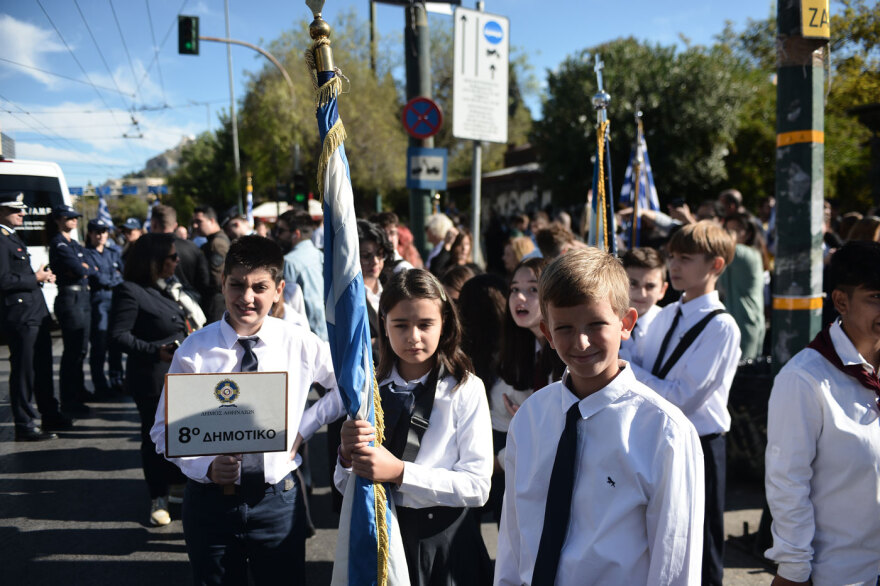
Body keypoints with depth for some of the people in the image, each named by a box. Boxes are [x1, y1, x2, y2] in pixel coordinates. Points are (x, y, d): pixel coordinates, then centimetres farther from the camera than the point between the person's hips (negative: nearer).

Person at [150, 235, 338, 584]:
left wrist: (303, 428, -3)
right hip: (211, 500, -1)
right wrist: (206, 467, -19)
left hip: (279, 501, 1)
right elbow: (165, 430, -3)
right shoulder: (194, 351, -10)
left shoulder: (301, 344, -7)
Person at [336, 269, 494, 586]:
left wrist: (400, 472, -25)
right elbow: (345, 486, 3)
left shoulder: (466, 390, -12)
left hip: (444, 540, -2)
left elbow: (477, 487, -16)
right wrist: (347, 455, -19)